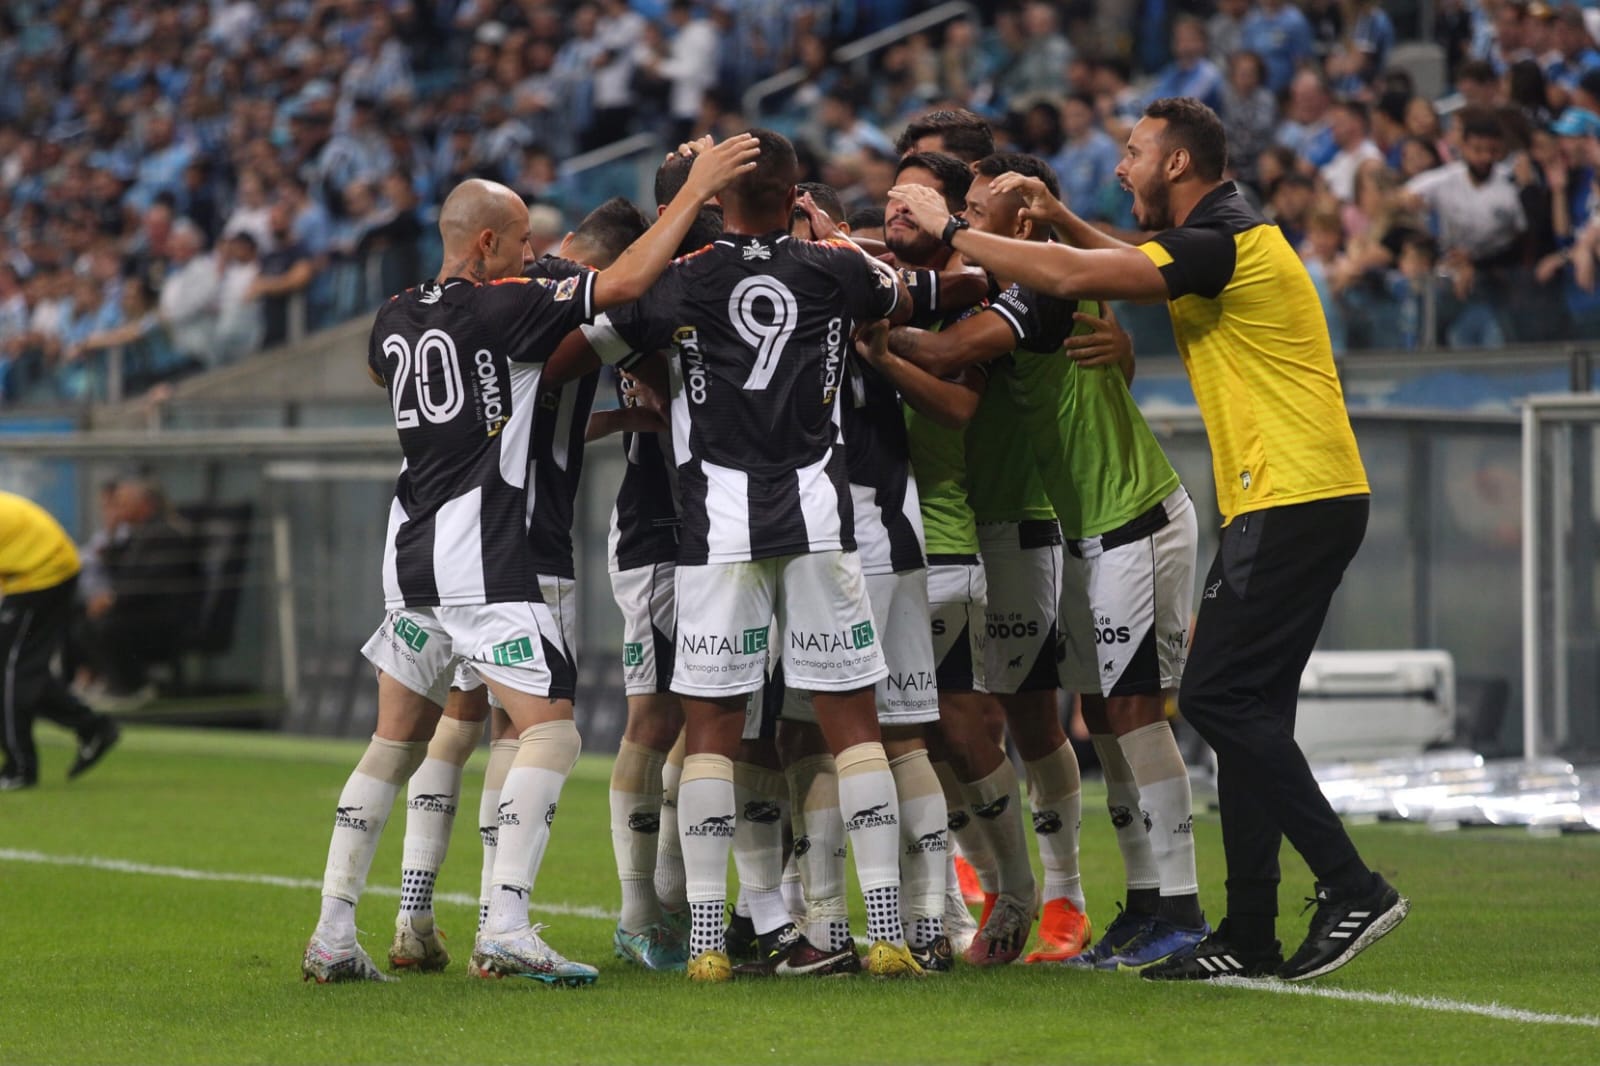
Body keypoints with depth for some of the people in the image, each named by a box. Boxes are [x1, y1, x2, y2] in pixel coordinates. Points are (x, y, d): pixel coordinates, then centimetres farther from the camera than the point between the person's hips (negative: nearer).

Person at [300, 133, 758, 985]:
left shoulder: (394, 321, 10)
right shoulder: (500, 308, -11)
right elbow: (627, 282, -16)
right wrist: (696, 189, -7)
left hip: (411, 554, 8)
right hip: (482, 557, -8)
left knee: (395, 743, 15)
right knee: (551, 732, -8)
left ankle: (332, 937, 13)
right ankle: (504, 928, -21)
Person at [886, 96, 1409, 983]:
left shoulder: (1225, 245, -15)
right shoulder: (1217, 241, 16)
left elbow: (1071, 276, -20)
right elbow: (1121, 264, 35)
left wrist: (951, 230, -10)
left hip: (1294, 502, -10)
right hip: (1278, 504, 10)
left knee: (1219, 696, -13)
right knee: (1242, 708, 8)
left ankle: (1352, 888, -14)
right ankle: (1248, 936, 9)